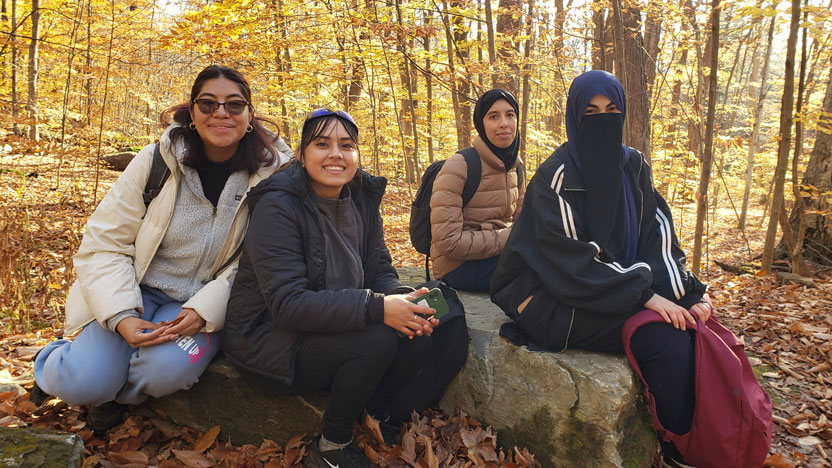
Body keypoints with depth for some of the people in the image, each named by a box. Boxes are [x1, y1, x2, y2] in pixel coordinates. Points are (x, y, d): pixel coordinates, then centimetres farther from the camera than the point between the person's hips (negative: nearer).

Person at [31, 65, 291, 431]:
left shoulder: (271, 172, -10)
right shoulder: (156, 160, -9)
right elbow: (104, 243, -6)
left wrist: (205, 309, -20)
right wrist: (120, 316, -19)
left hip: (207, 303, 0)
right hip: (138, 292, 1)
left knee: (167, 370, -30)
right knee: (82, 383, -18)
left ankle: (116, 393, 7)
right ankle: (58, 358, 20)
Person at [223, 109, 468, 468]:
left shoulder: (362, 200, 2)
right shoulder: (278, 206, -18)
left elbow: (380, 272, 4)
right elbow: (287, 303, -26)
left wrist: (403, 300, -20)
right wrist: (375, 307, -33)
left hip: (339, 328, 6)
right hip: (270, 341, -6)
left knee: (418, 341, -15)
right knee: (377, 341, -28)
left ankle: (378, 415, 10)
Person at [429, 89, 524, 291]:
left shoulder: (514, 166, 8)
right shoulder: (458, 166, -15)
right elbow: (447, 242, -21)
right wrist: (509, 238, -21)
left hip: (498, 256, 7)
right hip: (458, 268, -7)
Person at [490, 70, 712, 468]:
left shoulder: (633, 165, 6)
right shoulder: (557, 175, -13)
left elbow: (659, 233, 0)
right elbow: (573, 257, -20)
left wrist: (687, 289, -16)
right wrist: (644, 293, -25)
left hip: (620, 283, 6)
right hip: (560, 297, -6)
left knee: (691, 320, -16)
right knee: (665, 338, -24)